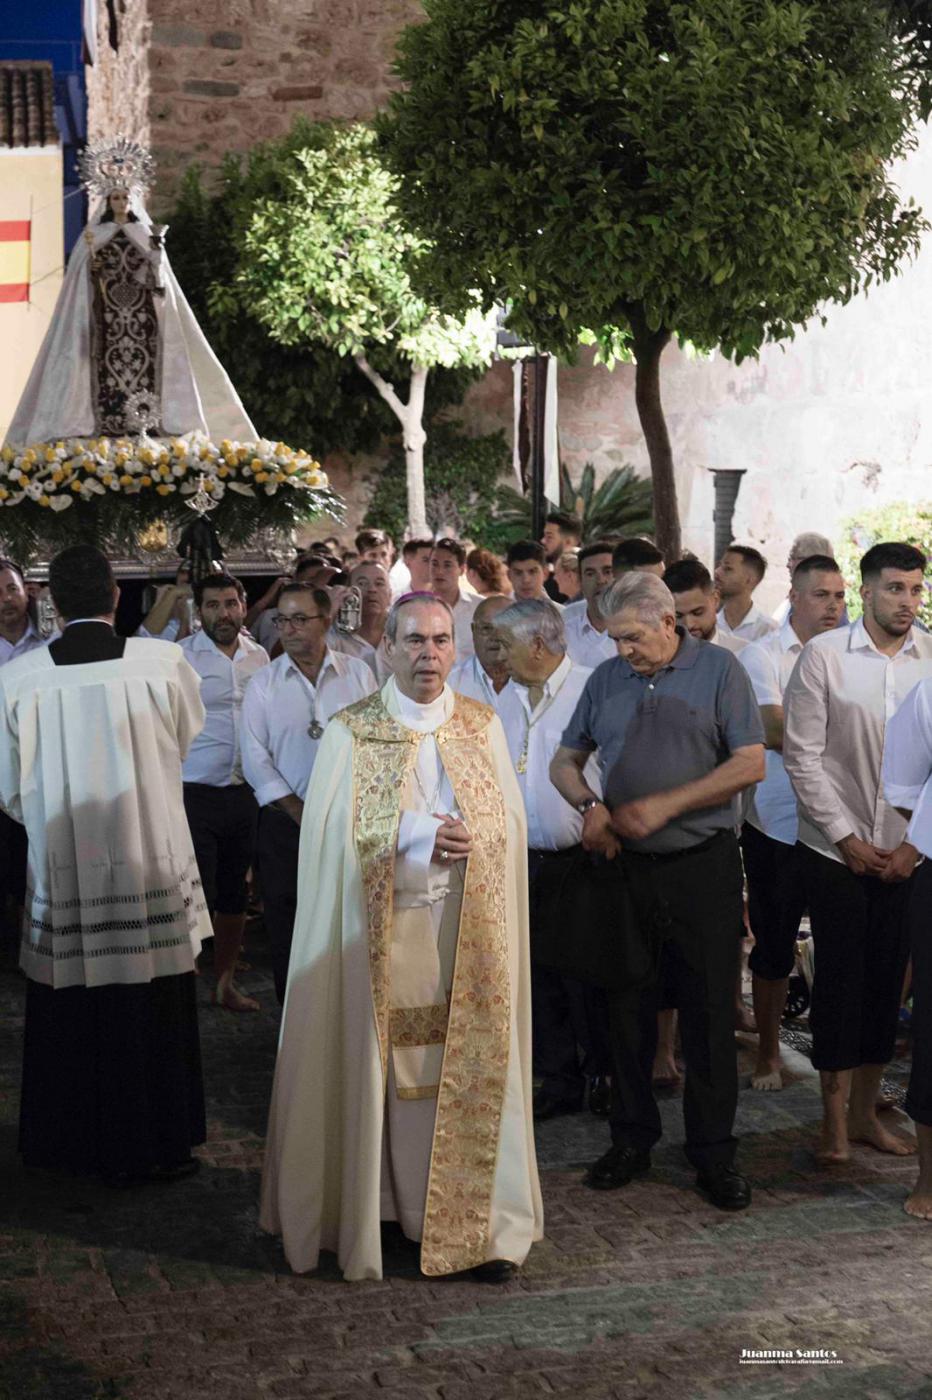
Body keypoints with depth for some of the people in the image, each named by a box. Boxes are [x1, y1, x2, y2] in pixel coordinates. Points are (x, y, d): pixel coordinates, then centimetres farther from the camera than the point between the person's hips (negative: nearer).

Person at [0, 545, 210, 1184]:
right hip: (155, 863, 0)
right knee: (160, 1010, 12)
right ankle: (165, 1144, 22)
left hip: (64, 873, 1)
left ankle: (102, 1150, 26)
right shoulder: (166, 663, -10)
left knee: (78, 1016, 14)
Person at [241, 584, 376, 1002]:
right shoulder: (264, 683, 3)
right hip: (285, 825, 1)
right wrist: (301, 815, -8)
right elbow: (256, 759, -1)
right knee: (287, 931, 5)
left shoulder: (358, 674, 2)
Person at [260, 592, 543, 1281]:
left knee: (468, 1070, 1)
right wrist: (419, 839, -16)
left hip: (467, 929, 2)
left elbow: (512, 820, 6)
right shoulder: (351, 731, 0)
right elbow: (336, 834, -6)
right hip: (378, 929, -1)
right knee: (377, 1064, 2)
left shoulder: (483, 726, 7)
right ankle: (372, 1206, 15)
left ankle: (478, 1223, 8)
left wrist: (470, 836, -13)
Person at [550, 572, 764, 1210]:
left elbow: (750, 764, -9)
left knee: (710, 1013, 2)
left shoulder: (719, 670, -3)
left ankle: (714, 1151, 13)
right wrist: (590, 804, -8)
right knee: (627, 1007, 9)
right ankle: (632, 1139, 22)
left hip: (702, 865, -3)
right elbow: (565, 760, 14)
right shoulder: (606, 679, 8)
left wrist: (664, 806, -13)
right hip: (625, 865, 3)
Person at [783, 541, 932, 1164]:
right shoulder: (824, 655, -6)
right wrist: (848, 839, -8)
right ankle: (835, 1121, 12)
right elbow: (803, 757, -6)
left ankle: (866, 1110, 22)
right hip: (836, 849, -2)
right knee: (840, 975, 1)